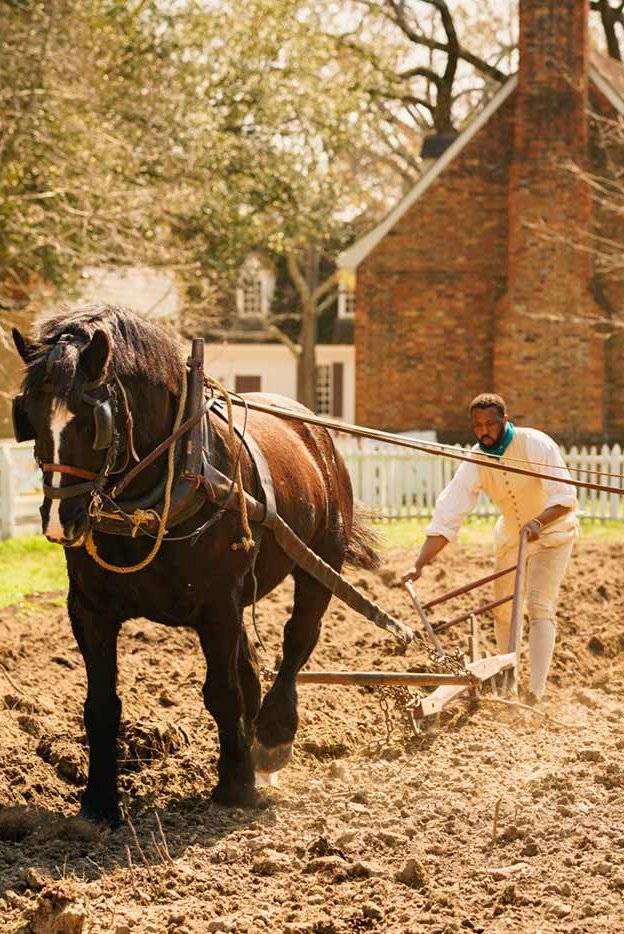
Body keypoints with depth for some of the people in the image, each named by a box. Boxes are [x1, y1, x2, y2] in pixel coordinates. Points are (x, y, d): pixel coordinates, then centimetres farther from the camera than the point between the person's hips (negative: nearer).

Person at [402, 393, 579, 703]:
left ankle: (536, 694, -25)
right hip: (511, 535, 5)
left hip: (552, 530, -5)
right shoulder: (475, 462, -16)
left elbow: (565, 498, -30)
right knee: (502, 609, 10)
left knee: (540, 607, -18)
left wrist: (538, 521, -50)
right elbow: (446, 517, -20)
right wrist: (420, 564, -29)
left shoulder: (536, 445, -27)